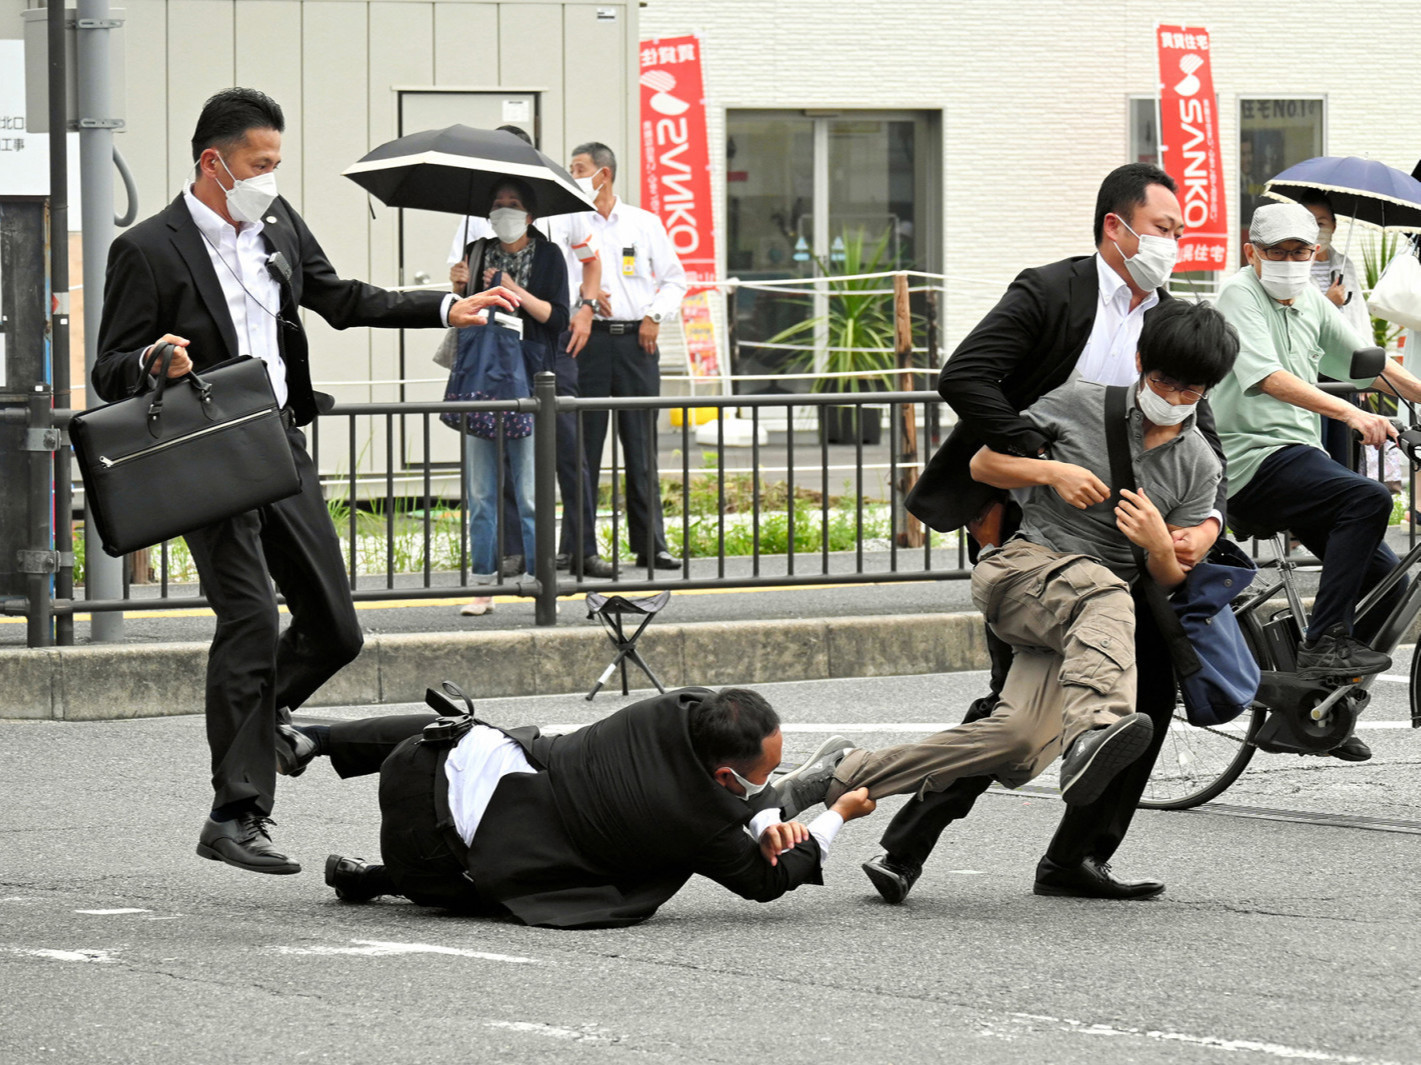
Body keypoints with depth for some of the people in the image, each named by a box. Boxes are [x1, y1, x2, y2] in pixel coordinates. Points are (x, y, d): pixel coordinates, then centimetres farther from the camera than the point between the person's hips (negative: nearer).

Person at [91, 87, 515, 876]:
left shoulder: (277, 224, 10)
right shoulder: (148, 251, -10)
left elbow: (340, 300, 23)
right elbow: (110, 372, -8)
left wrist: (448, 310, 17)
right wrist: (154, 362, -30)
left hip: (281, 445, 7)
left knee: (335, 630, 7)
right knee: (252, 619, -15)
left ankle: (248, 716, 32)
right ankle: (236, 815, -10)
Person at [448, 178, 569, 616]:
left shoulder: (547, 257, 5)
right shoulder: (478, 254, 13)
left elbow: (558, 318, -3)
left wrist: (513, 289, -12)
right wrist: (459, 291, -4)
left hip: (529, 378, -3)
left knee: (530, 491, -4)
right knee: (480, 493, 2)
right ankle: (483, 584, 5)